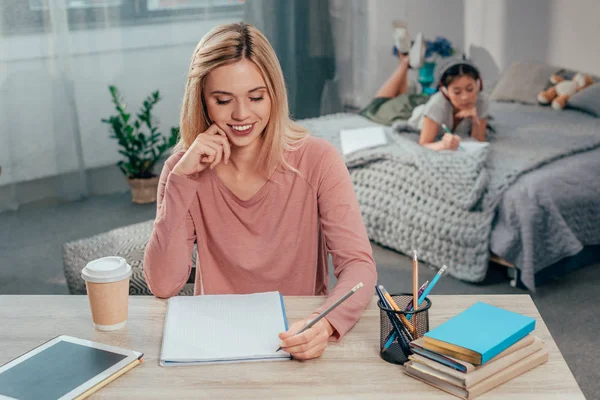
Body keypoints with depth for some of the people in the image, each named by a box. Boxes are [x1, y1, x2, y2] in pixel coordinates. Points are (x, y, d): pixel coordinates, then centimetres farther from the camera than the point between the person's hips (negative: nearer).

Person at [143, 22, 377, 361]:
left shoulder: (317, 160, -9)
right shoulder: (184, 168, -4)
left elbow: (359, 265, -16)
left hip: (300, 339, 0)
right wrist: (182, 177, -17)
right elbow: (163, 286, -12)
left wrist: (326, 323, -35)